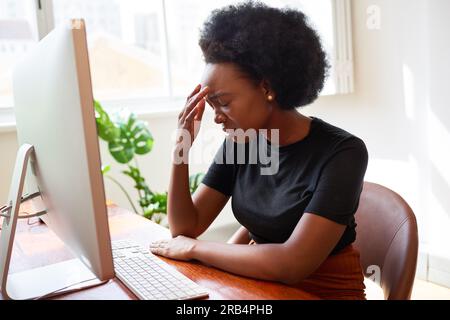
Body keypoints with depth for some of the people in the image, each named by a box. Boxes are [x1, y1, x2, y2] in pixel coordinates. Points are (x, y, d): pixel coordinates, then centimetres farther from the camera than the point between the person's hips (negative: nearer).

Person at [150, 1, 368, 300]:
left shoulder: (342, 152, -19)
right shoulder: (239, 143, -4)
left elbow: (292, 264, -27)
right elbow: (185, 227, -3)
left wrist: (194, 248, -18)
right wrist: (182, 148, -15)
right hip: (261, 284, 5)